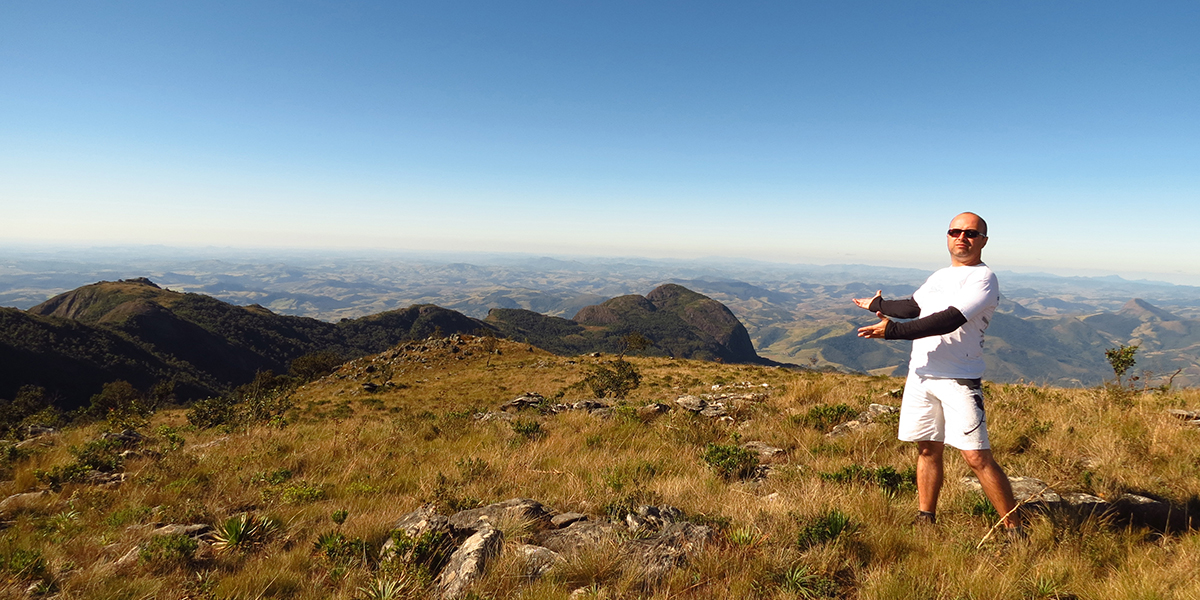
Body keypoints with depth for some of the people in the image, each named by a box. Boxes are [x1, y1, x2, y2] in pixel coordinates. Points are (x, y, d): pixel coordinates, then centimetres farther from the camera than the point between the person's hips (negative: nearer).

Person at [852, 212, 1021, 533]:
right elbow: (913, 307, 26)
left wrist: (891, 330, -25)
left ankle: (1014, 530, 5)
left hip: (959, 380, -7)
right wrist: (878, 305, 40)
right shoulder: (940, 275, 18)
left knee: (977, 457, -9)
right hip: (920, 373, 7)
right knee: (928, 449, 13)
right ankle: (926, 521, 24)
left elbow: (948, 321, -22)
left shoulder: (983, 278, -9)